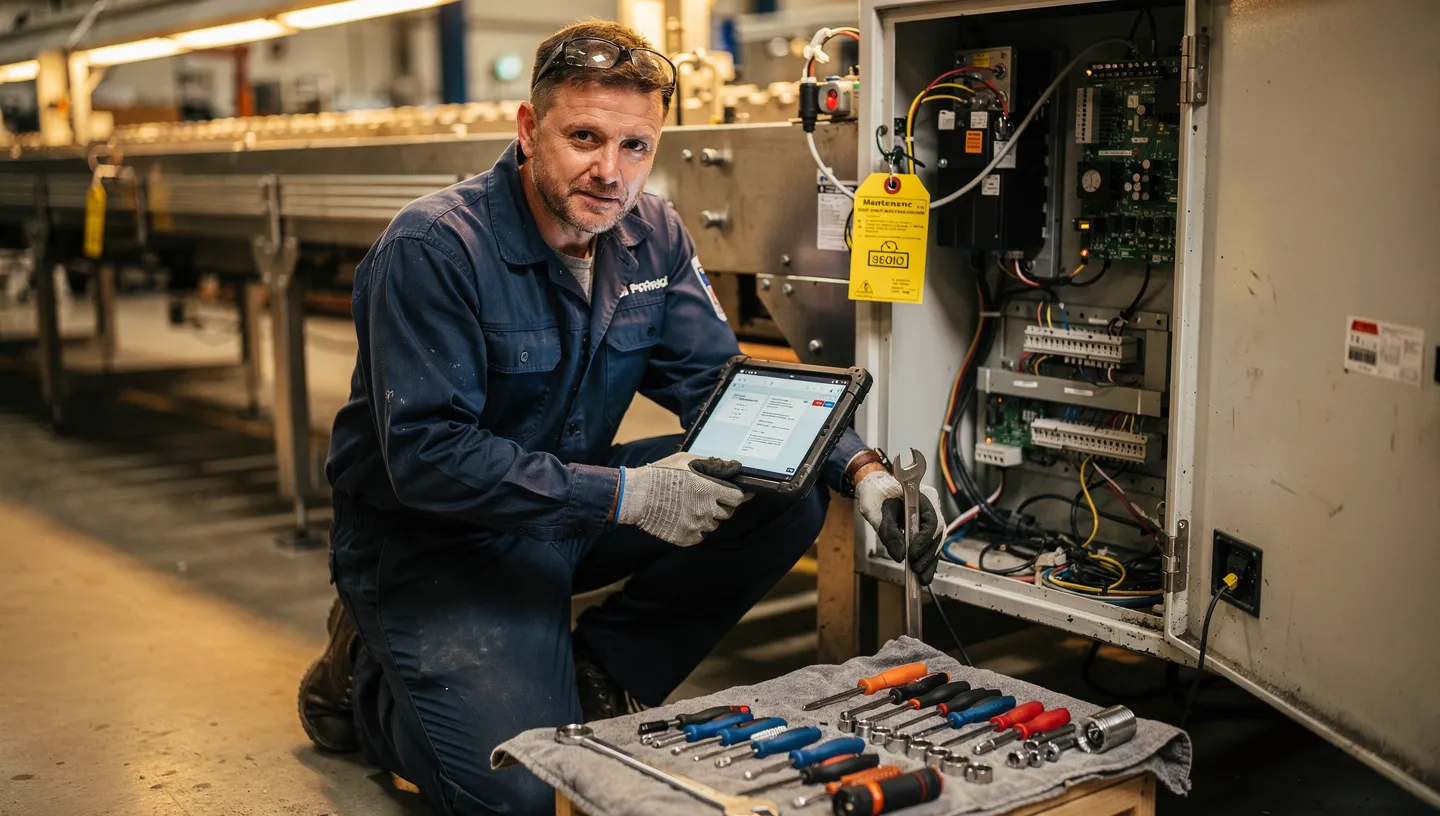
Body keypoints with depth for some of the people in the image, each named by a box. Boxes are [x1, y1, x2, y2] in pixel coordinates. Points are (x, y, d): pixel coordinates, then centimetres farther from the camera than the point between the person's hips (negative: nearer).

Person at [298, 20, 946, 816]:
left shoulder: (651, 236, -2)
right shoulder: (433, 246, -23)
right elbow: (425, 457, -28)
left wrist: (863, 472, -18)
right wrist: (625, 496, -33)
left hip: (573, 511, 7)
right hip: (431, 539, -6)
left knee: (786, 494, -9)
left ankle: (596, 677, 3)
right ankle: (367, 678, 9)